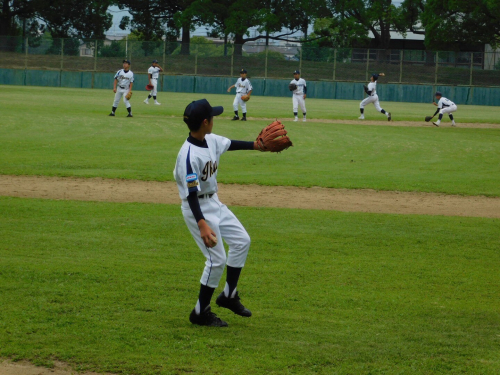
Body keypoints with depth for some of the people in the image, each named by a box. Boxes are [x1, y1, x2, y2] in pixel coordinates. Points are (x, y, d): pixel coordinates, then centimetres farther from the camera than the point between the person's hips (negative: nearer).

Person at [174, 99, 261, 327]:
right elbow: (191, 194, -32)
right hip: (198, 209, -10)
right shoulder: (189, 155, -28)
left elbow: (230, 145, 21)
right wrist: (202, 224, -39)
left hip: (214, 203, 10)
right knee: (217, 259, -8)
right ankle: (200, 313, 5)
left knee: (241, 241, 16)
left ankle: (229, 296, 27)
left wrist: (255, 145, 27)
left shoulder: (212, 141, -2)